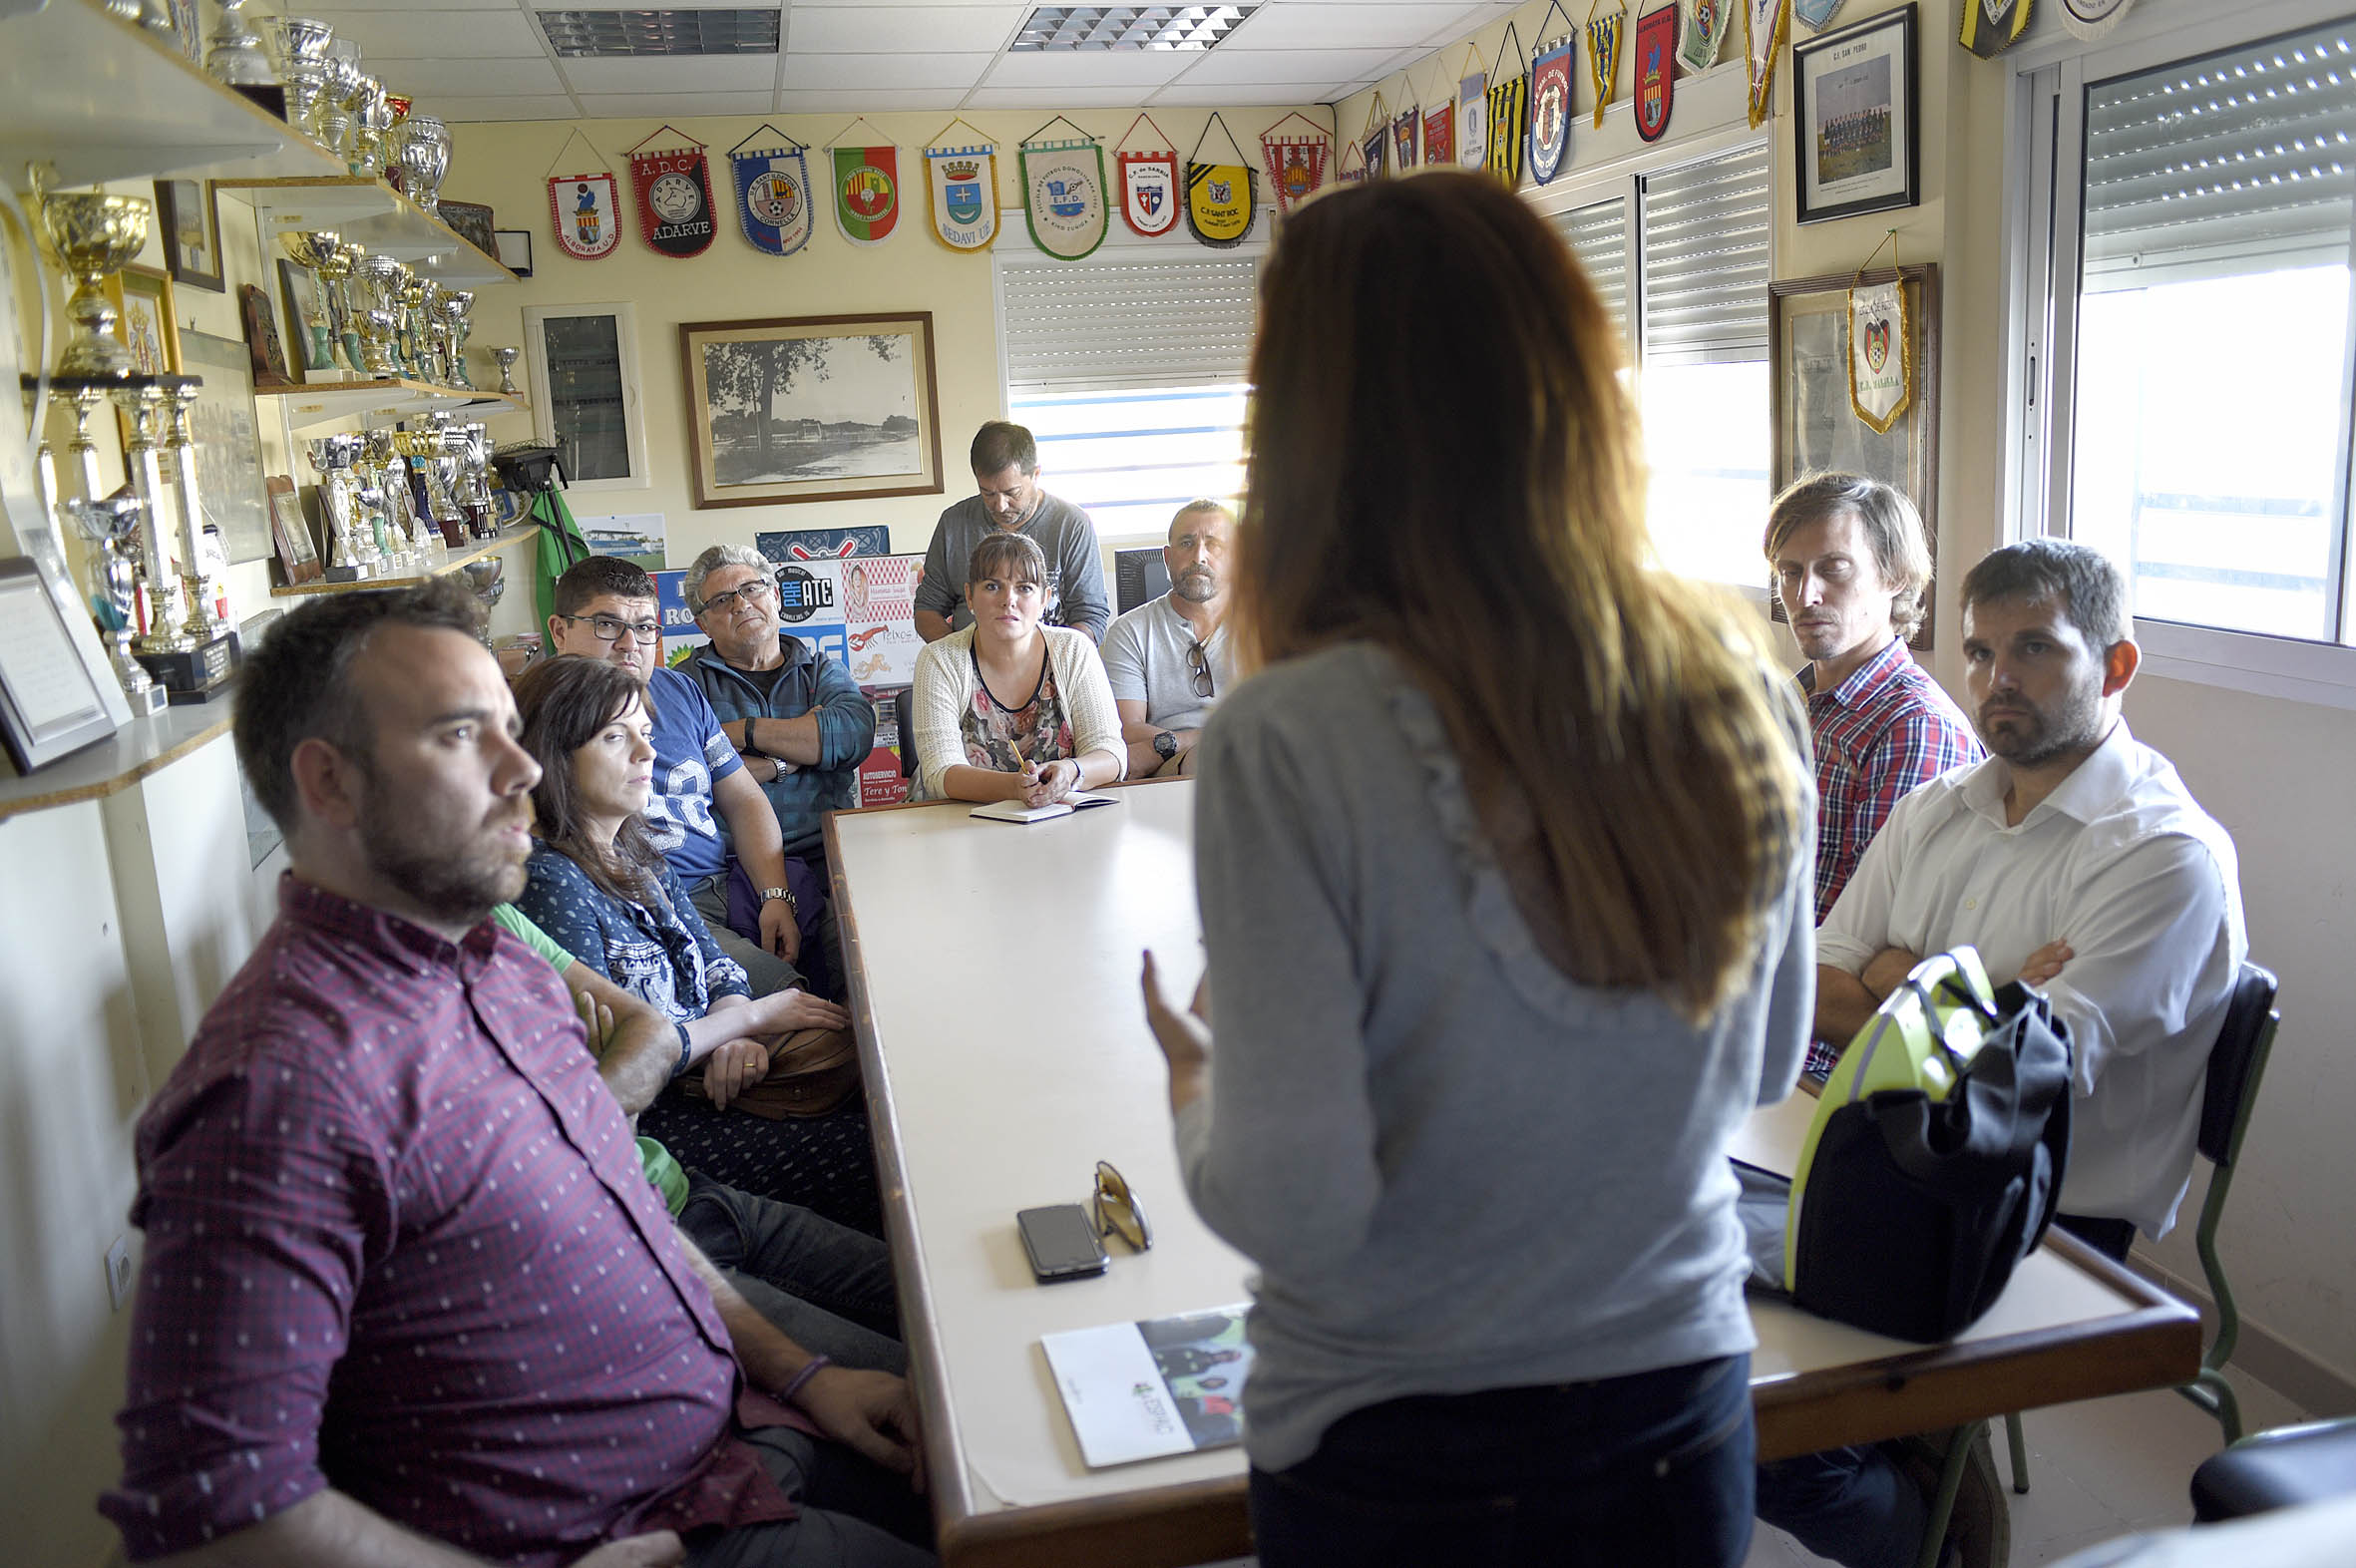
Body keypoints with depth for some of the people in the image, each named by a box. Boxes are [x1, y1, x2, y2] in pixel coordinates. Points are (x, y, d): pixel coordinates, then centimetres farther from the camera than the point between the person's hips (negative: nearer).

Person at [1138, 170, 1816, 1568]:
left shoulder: (1290, 741, -25)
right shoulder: (1735, 687, -10)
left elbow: (1297, 1209, -23)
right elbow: (1763, 1066, 3)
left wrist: (1197, 1080, -4)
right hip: (1684, 1419, 4)